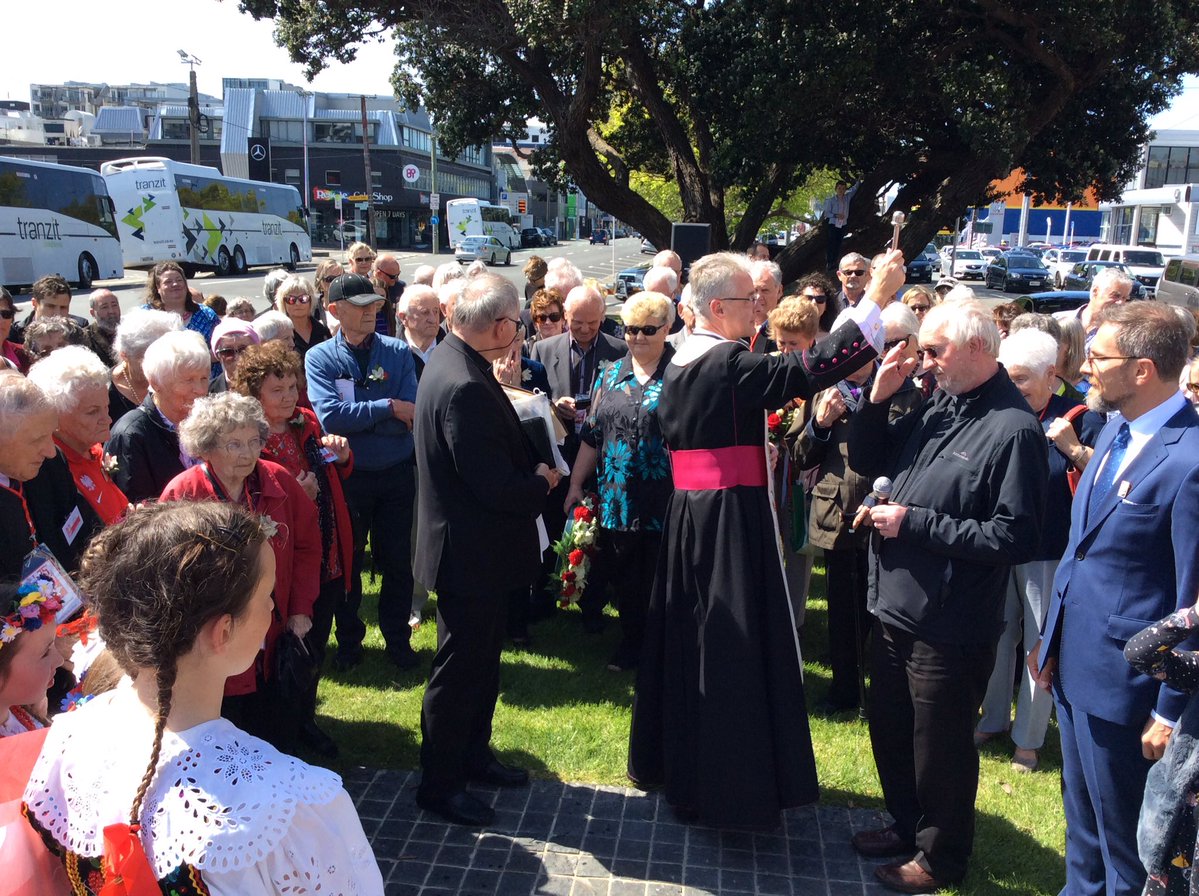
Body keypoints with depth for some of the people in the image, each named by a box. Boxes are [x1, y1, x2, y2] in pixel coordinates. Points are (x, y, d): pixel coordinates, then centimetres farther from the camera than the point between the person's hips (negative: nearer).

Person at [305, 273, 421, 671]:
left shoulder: (398, 351, -2)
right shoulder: (319, 358, -6)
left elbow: (410, 416, -13)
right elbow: (330, 416, -21)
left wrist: (354, 416, -18)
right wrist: (387, 407, -19)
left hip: (397, 474, 1)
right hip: (347, 475, -1)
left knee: (398, 562, 11)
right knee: (346, 563, 14)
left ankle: (398, 639, 29)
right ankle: (348, 641, 32)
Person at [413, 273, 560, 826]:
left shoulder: (453, 362, 3)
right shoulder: (464, 387, -29)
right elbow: (495, 486, -28)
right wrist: (542, 482, -11)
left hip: (473, 547, 10)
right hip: (471, 551, -10)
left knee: (480, 659, 24)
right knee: (459, 670, 6)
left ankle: (473, 755, 41)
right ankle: (439, 785, 23)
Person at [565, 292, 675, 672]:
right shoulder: (611, 375, 11)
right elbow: (592, 435, 13)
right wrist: (575, 484, 11)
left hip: (665, 498, -4)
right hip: (618, 498, 4)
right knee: (625, 577, 14)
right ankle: (631, 642, 32)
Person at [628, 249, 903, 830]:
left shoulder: (678, 364, 10)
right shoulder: (730, 364, -18)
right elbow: (809, 368, -25)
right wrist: (877, 298, -22)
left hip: (686, 516, 9)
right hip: (732, 521, -9)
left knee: (687, 640, 18)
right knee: (734, 647, 1)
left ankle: (671, 762, 34)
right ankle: (729, 787, 12)